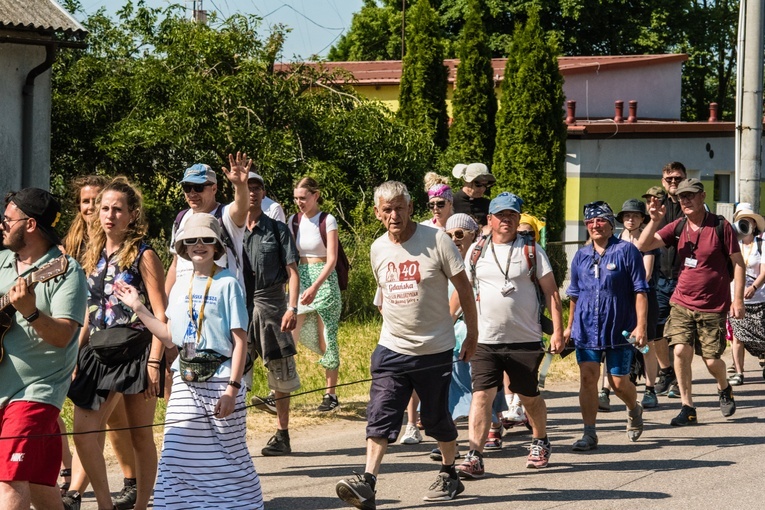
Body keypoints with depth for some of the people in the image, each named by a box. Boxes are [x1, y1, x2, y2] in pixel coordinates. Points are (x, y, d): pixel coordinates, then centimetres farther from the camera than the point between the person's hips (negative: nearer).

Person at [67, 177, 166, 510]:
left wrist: (154, 362, -16)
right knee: (83, 430, -7)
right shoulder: (94, 255, 12)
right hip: (98, 353, 6)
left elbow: (161, 314, -9)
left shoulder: (143, 255, -5)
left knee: (140, 436, 4)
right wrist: (76, 356, 14)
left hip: (136, 352, -5)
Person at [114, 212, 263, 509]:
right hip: (186, 381, 5)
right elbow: (169, 337, 14)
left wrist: (232, 388, -15)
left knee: (231, 453, 3)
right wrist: (137, 308, 11)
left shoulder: (227, 284, -6)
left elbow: (240, 340, -8)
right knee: (176, 454, 0)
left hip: (220, 377, -5)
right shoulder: (180, 288, 11)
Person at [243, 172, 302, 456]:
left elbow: (292, 271, 2)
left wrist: (292, 308, -9)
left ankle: (282, 435, 13)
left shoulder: (277, 230, 6)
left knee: (280, 374, 5)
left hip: (271, 305, -1)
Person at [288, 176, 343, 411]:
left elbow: (332, 259, -12)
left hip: (324, 280, -4)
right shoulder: (294, 221, 8)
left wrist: (315, 287, -23)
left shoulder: (327, 221, -6)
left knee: (326, 339, 0)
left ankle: (330, 394, 8)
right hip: (300, 280, 4)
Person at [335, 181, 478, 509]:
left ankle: (450, 475, 30)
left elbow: (463, 288, -3)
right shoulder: (378, 249, 4)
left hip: (435, 349, -3)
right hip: (392, 349, 3)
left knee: (436, 418, 10)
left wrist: (472, 334, -1)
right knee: (380, 415, -10)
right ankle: (368, 482, -17)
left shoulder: (437, 241, -11)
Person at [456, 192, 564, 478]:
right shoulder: (477, 251, 7)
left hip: (525, 340, -1)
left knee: (529, 397, 12)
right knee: (481, 396, -11)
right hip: (485, 340, 1)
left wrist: (557, 330, -7)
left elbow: (550, 291, 1)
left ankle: (540, 443, 36)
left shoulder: (531, 250, 1)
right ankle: (474, 457, -14)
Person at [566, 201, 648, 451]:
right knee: (587, 378, -4)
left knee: (619, 382, 1)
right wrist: (570, 326, 19)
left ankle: (634, 410, 34)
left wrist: (640, 326, -13)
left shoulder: (626, 251, -4)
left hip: (619, 328, -4)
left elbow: (640, 291, -6)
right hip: (586, 328, 4)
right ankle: (589, 434, 2)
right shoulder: (581, 256, 10)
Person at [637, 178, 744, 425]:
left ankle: (724, 389, 34)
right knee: (680, 351, -12)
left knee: (712, 360, 0)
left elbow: (738, 263, -3)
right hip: (682, 304, 3)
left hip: (713, 307, -3)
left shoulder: (720, 226, -7)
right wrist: (654, 221, -15)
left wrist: (738, 299, -8)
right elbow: (643, 245, 0)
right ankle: (687, 409, -2)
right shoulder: (678, 227, 3)